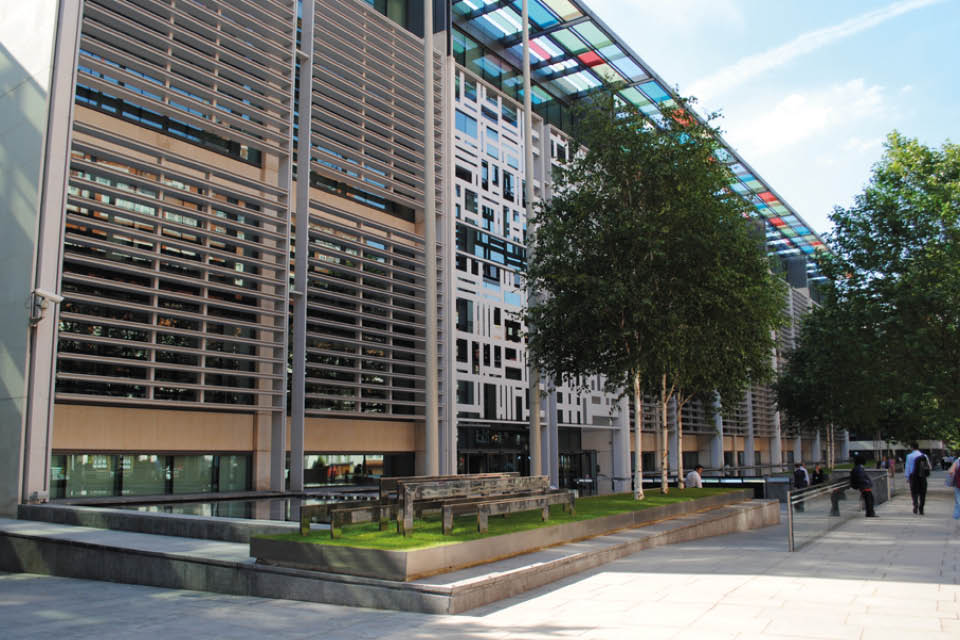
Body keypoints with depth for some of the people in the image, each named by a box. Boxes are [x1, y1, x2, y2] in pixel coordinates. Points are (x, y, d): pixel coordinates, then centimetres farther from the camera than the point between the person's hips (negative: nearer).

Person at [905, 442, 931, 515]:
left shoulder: (909, 456, -4)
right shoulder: (924, 455, 4)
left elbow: (907, 467, -3)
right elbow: (929, 467, 4)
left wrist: (907, 477, 5)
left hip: (914, 476, -2)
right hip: (922, 476, 3)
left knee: (914, 491, 6)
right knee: (922, 493, 9)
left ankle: (916, 503, -20)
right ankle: (921, 509, 9)